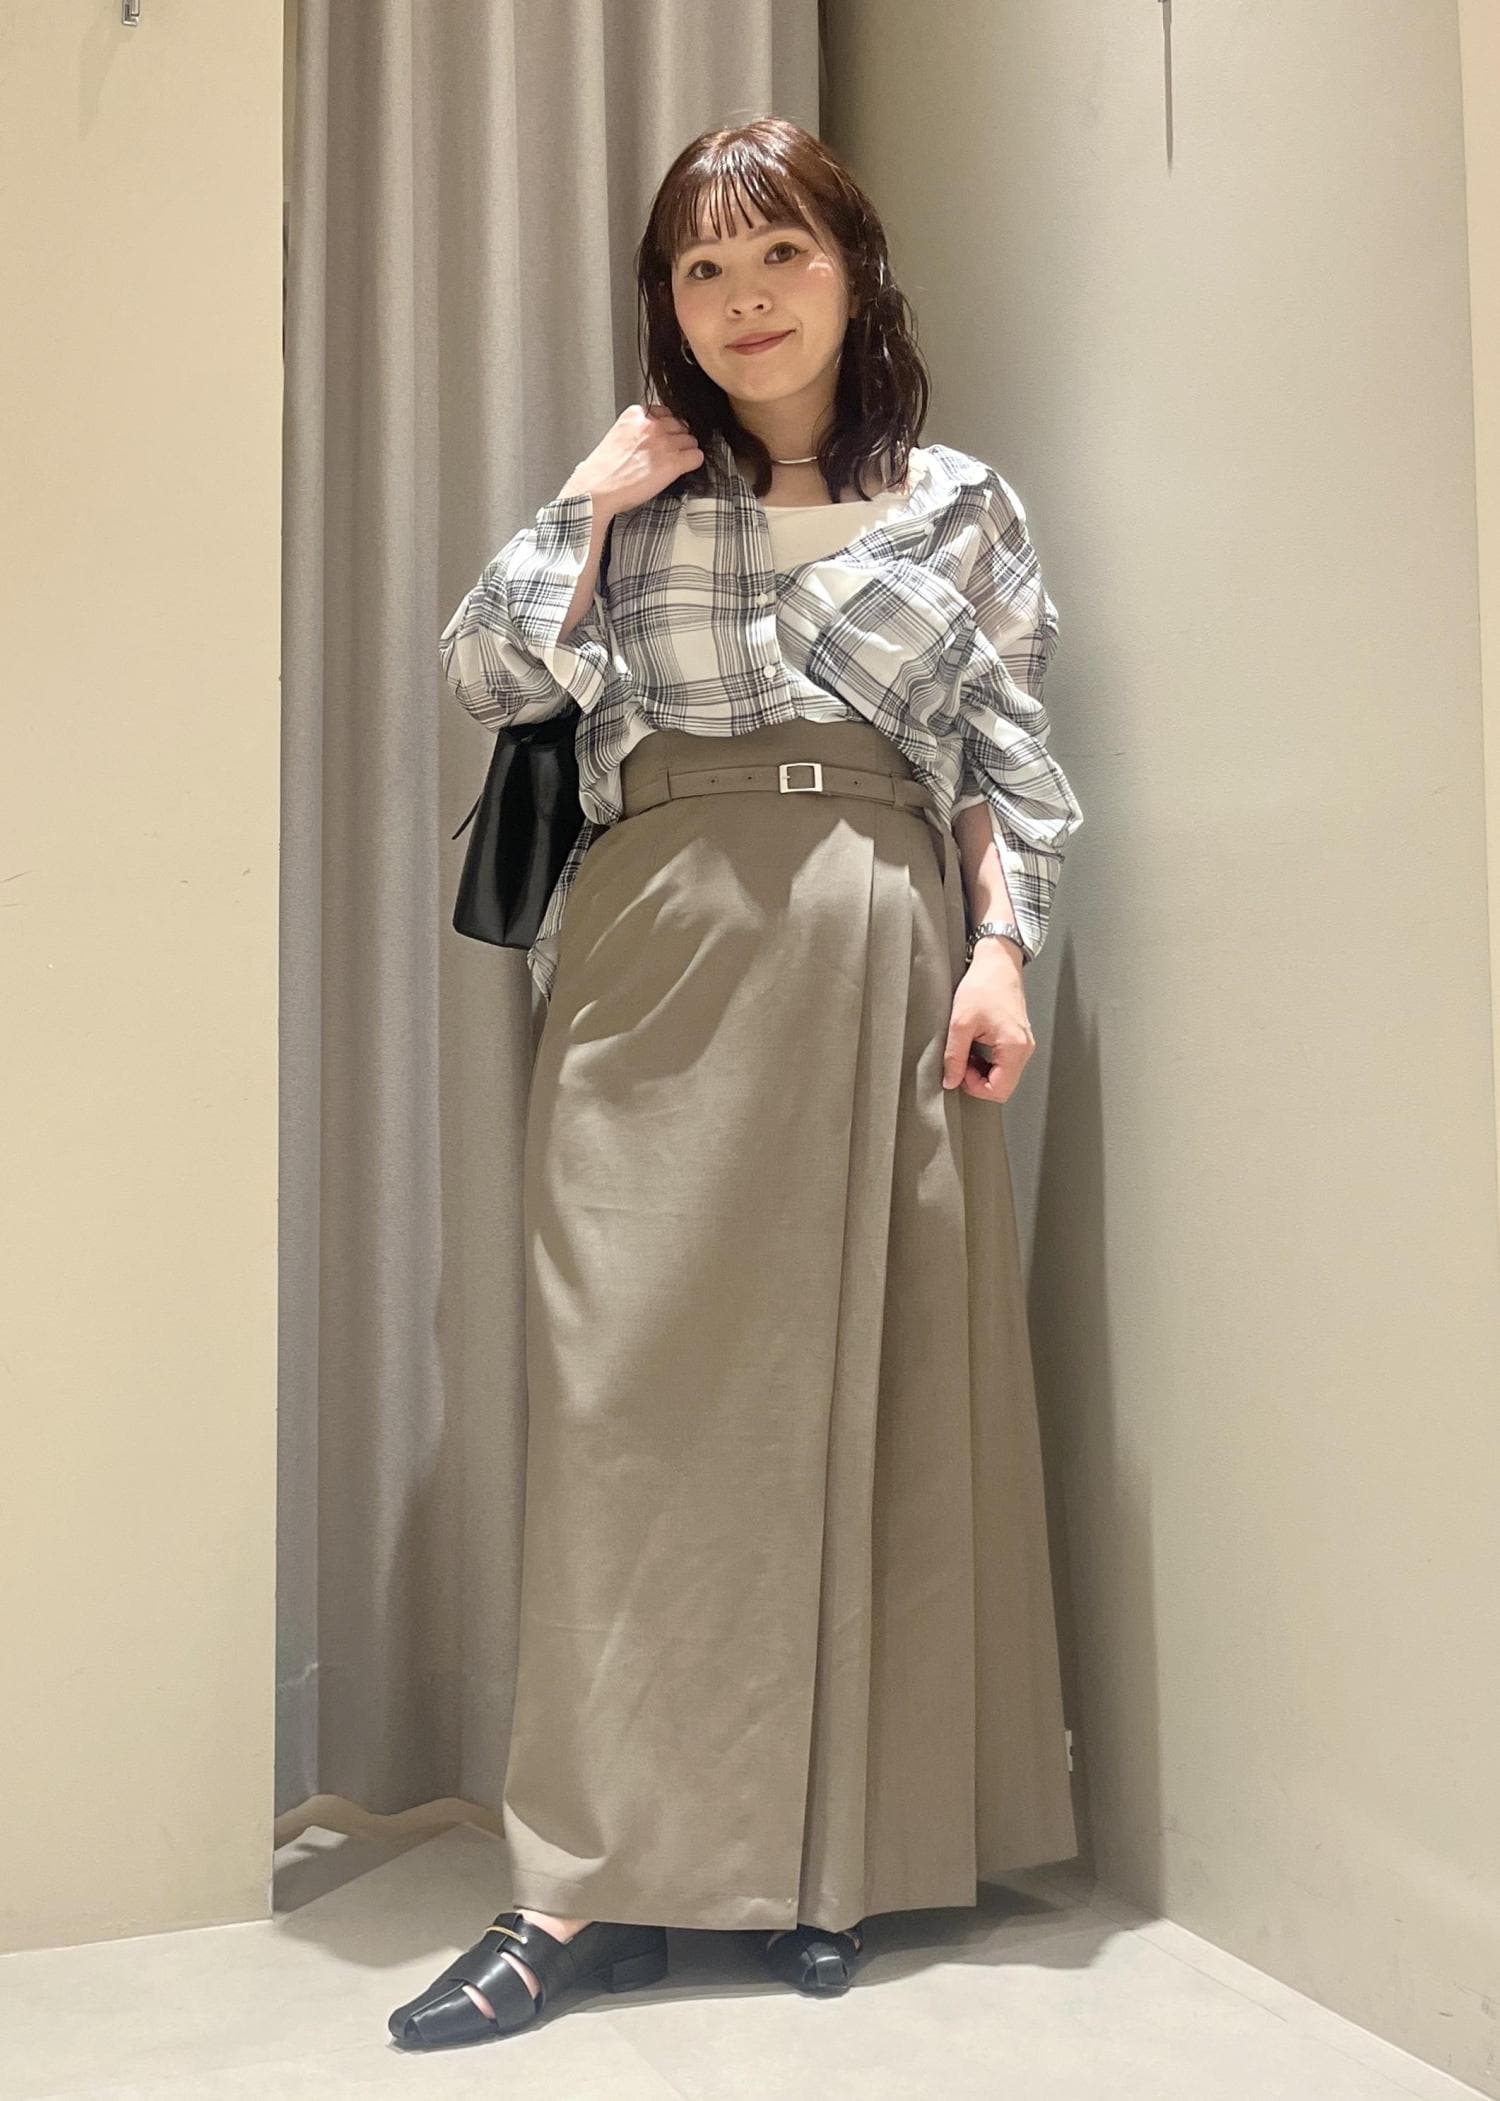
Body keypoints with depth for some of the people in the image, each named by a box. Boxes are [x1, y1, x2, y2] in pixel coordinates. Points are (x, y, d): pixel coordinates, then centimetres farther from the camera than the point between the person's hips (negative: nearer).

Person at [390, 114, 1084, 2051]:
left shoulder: (959, 502, 12)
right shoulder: (631, 496, 14)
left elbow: (1010, 755, 9)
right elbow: (489, 676, 3)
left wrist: (999, 946, -2)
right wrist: (596, 493, 0)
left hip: (879, 958, 0)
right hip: (656, 962, 0)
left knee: (869, 1396, 1)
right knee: (632, 1395, -4)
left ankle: (839, 1854, 15)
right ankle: (594, 1884, 3)